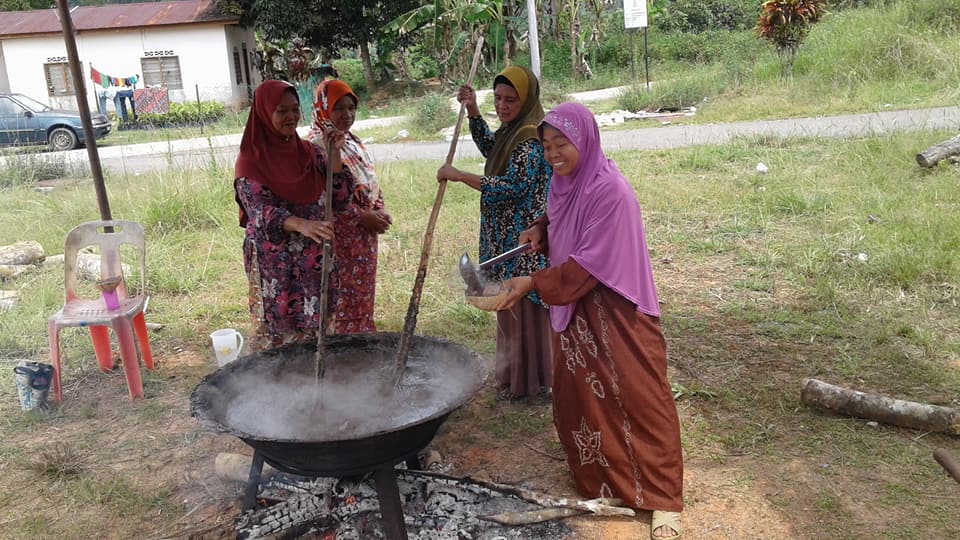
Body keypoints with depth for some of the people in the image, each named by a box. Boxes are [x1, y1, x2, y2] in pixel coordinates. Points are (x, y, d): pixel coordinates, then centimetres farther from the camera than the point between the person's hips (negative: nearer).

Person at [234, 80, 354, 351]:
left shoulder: (307, 151, 7)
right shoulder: (252, 160, -9)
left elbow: (339, 197, 5)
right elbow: (262, 212, -20)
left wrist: (334, 154, -7)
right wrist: (302, 225, -38)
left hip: (313, 259, 5)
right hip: (275, 264, -5)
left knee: (313, 327, 12)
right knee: (280, 329, 2)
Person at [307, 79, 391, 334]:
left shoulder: (352, 141, 13)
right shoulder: (316, 146, -13)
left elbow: (372, 183, 18)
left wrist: (379, 211, 0)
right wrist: (362, 216, -18)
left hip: (365, 235, 8)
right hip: (339, 238, -8)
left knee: (363, 295, 15)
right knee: (346, 299, -2)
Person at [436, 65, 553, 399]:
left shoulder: (530, 139, -19)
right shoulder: (511, 131, 10)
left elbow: (512, 186, -25)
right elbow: (490, 149, 29)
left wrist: (459, 176, -20)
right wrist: (472, 112, 16)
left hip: (523, 240, -10)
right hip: (507, 237, 10)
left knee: (523, 307, 0)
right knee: (511, 304, 18)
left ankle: (528, 382, 14)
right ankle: (513, 374, 32)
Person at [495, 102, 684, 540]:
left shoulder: (611, 190, -23)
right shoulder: (563, 181, 2)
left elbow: (590, 262, -24)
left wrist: (533, 283, -25)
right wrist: (540, 228, 1)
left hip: (616, 313, -8)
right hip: (573, 309, 8)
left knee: (636, 397, 0)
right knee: (579, 396, 15)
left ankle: (662, 498, 15)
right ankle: (598, 478, 36)